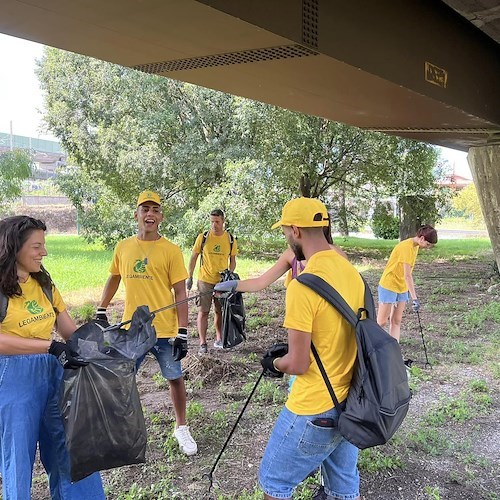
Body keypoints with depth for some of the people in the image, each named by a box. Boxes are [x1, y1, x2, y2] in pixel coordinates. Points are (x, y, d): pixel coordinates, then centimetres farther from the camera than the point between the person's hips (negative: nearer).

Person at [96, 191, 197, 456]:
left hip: (164, 330, -3)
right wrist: (101, 312, 14)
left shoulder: (171, 250, -7)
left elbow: (180, 293, -7)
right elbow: (114, 279, 18)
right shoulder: (123, 247, 4)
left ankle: (181, 428, 30)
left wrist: (182, 332, -11)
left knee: (175, 378, 9)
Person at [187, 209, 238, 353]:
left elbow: (232, 261, 9)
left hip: (223, 281, 2)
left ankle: (219, 340, 28)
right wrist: (189, 277, -2)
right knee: (203, 312, -1)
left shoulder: (231, 239, 1)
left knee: (220, 312, 13)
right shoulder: (203, 237, -4)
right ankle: (203, 343, 6)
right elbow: (193, 257, 2)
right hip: (205, 280, -2)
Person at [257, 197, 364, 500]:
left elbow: (298, 365, -20)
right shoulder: (352, 271, 1)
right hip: (349, 404, 8)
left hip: (313, 411, -7)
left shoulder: (303, 286, -24)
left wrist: (275, 363, 1)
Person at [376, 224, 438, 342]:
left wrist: (410, 293, 15)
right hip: (388, 286, -9)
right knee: (382, 322, -5)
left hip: (402, 288, 9)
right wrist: (414, 298, -28)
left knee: (396, 321, 6)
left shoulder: (415, 246, 6)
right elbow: (407, 276, -26)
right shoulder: (406, 247, -23)